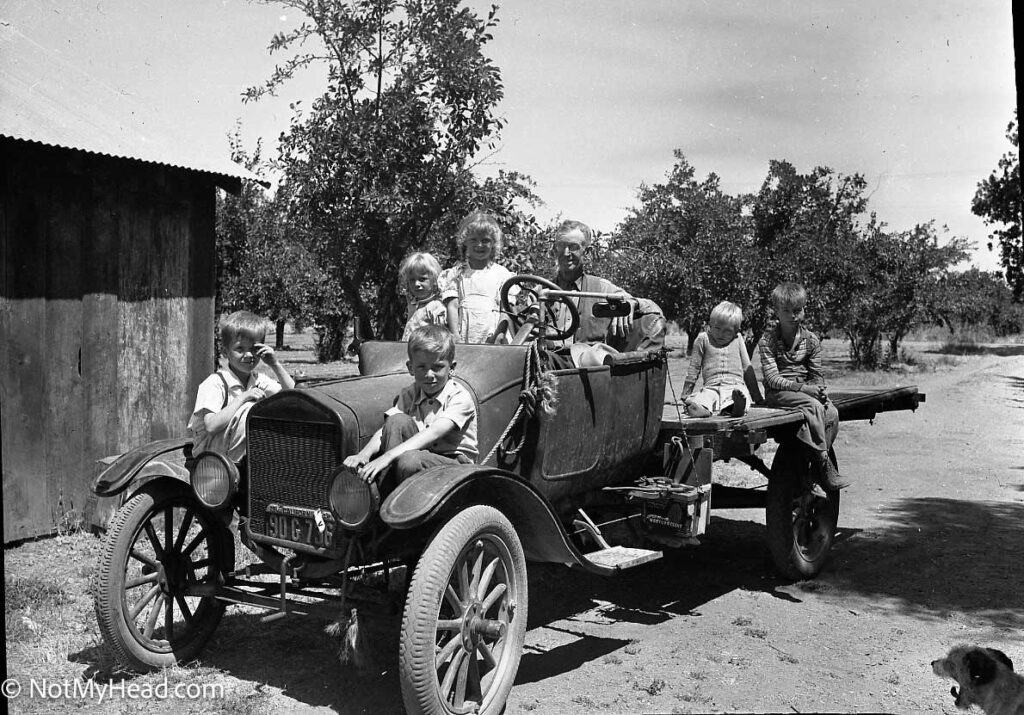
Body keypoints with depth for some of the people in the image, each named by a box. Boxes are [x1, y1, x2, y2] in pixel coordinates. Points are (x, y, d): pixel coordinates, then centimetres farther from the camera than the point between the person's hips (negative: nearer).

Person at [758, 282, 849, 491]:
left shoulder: (811, 339, 8)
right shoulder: (768, 339, -6)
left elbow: (816, 374, 11)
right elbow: (772, 378, -14)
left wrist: (820, 390, -12)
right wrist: (801, 387, -25)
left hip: (805, 390, 5)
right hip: (777, 393, -5)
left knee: (832, 412, -23)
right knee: (813, 406, -31)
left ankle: (816, 467, -15)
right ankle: (824, 465, -26)